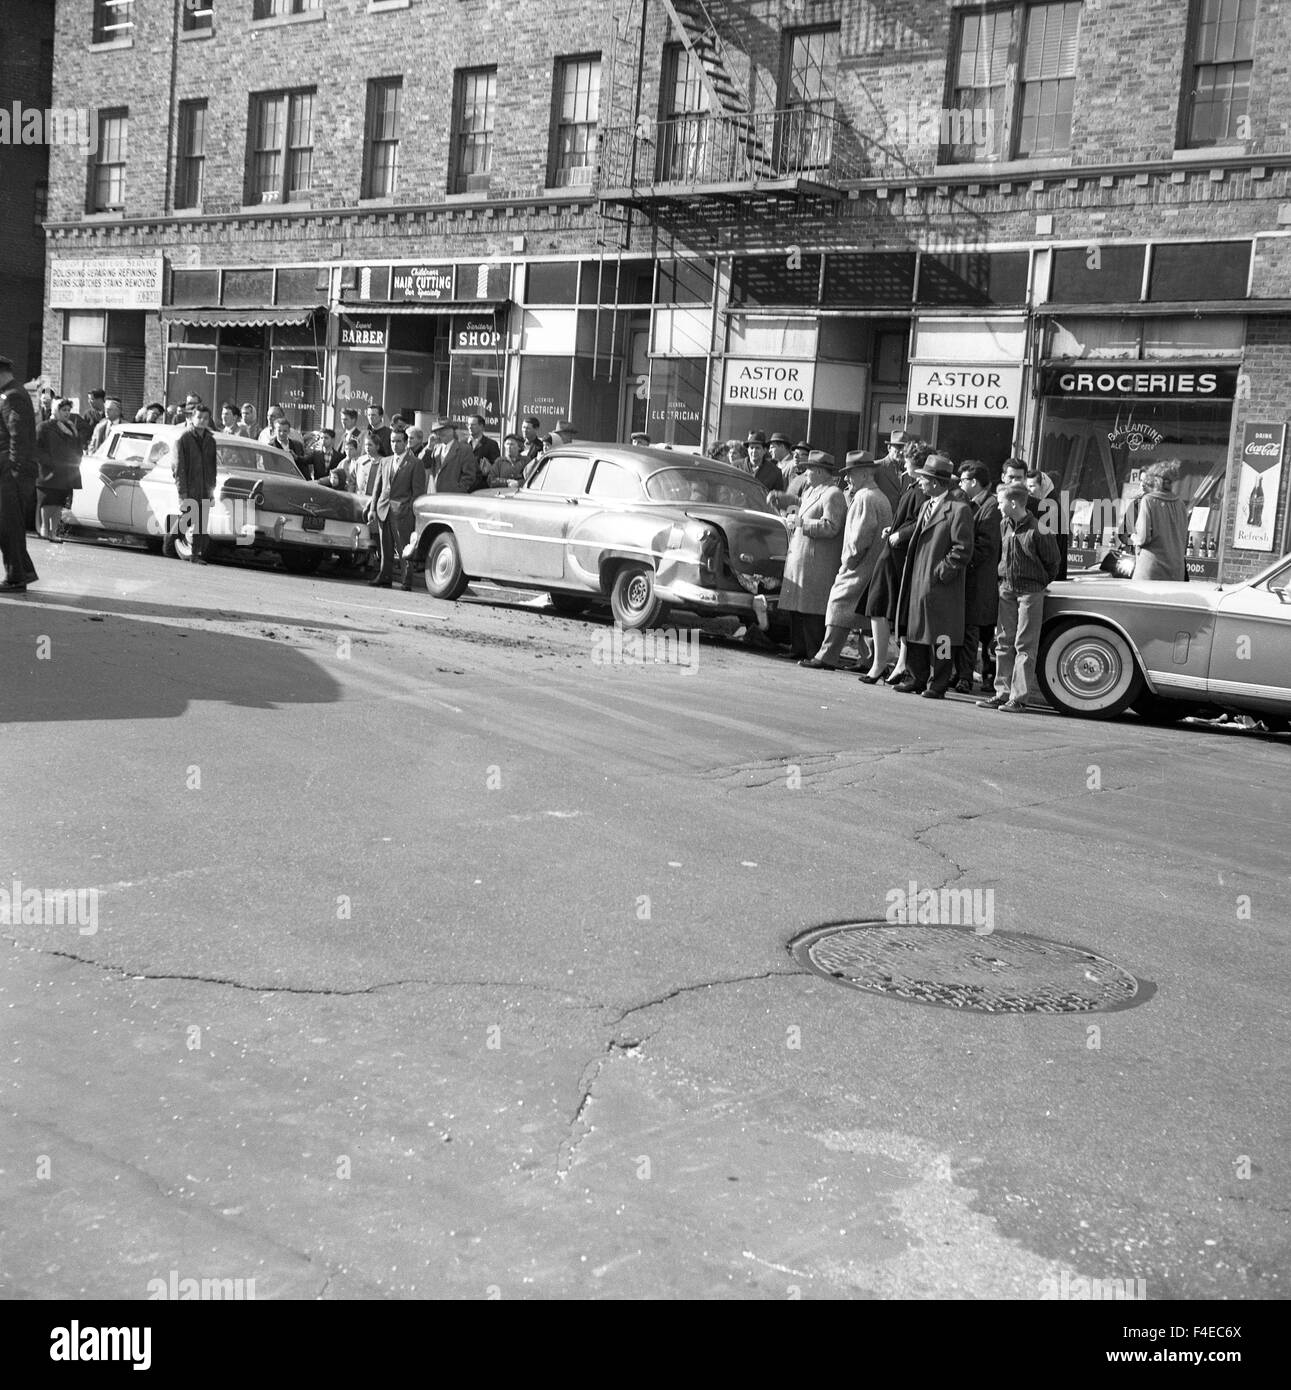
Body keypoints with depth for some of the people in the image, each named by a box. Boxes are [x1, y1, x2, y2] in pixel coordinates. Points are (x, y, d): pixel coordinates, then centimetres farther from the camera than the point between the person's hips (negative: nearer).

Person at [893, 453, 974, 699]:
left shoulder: (959, 510, -10)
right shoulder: (926, 506, 17)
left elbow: (962, 549, -13)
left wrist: (939, 573, -15)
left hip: (940, 586, -8)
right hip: (917, 584, 8)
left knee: (940, 639, -2)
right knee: (914, 634, 11)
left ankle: (937, 686, 4)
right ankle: (916, 680, 20)